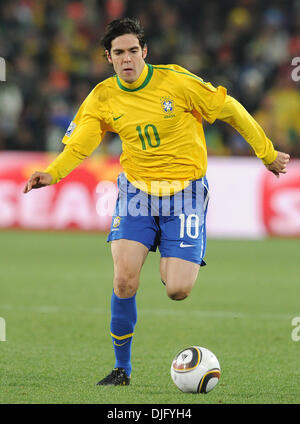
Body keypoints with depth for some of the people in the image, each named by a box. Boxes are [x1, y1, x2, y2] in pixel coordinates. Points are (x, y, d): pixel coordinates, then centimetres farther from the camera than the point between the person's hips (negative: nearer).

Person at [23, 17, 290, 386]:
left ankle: (172, 267, 29)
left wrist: (267, 153, 5)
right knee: (124, 280, -16)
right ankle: (121, 369, 2)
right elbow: (78, 145, -5)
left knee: (177, 291, -12)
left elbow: (229, 110, -3)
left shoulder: (175, 81, -12)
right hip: (137, 189, 2)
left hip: (185, 191, -2)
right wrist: (52, 174, -27)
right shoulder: (103, 98, -3)